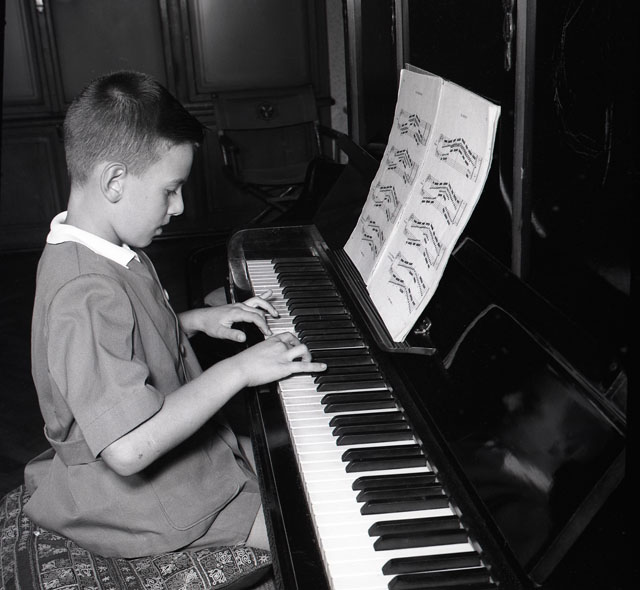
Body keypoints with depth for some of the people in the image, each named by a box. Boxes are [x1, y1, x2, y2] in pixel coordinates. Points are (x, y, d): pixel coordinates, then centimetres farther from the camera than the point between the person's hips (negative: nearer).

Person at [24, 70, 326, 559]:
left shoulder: (93, 250, 0)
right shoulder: (87, 295, -33)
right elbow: (129, 449, -39)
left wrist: (196, 321, 5)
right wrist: (237, 370, -32)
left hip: (176, 444, 10)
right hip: (132, 497, -10)